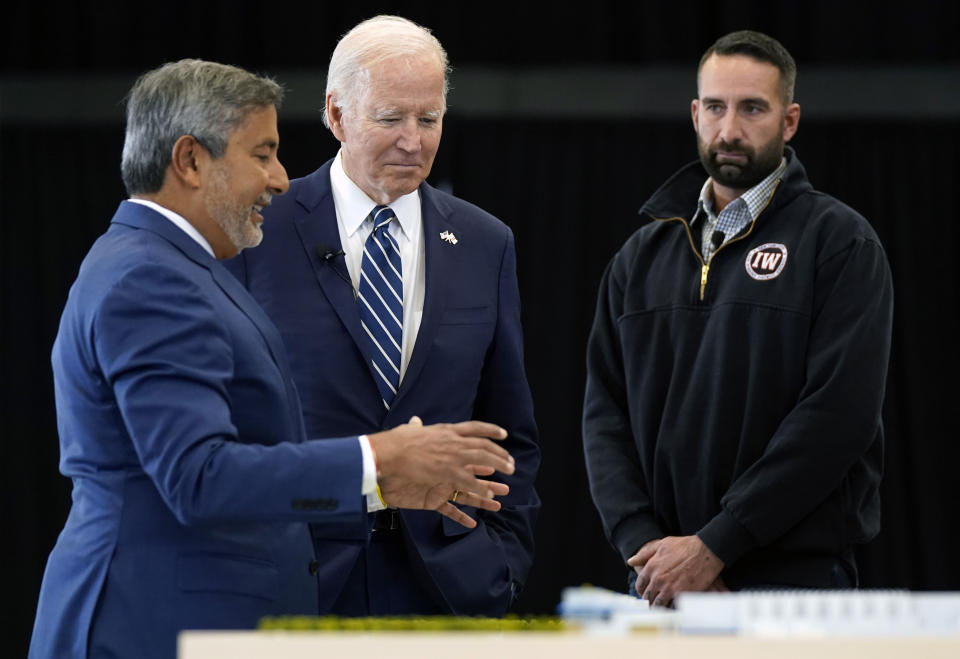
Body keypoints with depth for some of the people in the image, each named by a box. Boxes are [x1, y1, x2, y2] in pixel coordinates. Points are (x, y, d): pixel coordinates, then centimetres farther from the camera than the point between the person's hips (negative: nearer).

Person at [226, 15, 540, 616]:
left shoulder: (486, 245, 10)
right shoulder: (260, 234, 0)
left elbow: (513, 432, 13)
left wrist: (505, 561, 3)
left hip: (448, 584, 3)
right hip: (296, 583, -2)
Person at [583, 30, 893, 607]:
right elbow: (605, 412, 11)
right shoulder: (644, 255, 15)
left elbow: (840, 412, -11)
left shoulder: (839, 241, -1)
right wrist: (642, 541, -6)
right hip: (660, 586, 5)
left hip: (794, 576, -5)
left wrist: (713, 547, -15)